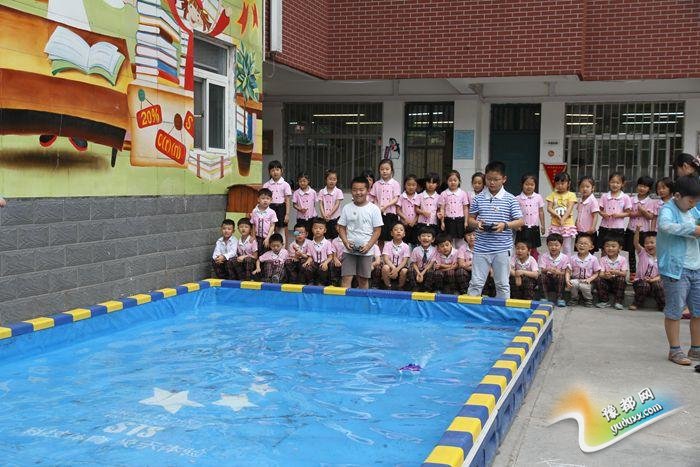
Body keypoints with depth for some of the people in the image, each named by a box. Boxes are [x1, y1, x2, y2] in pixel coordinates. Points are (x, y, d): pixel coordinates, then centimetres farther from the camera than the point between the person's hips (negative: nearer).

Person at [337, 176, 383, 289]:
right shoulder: (347, 208, 5)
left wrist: (368, 246, -13)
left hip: (366, 251, -1)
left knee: (363, 280, 7)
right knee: (347, 278, -5)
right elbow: (341, 228, 8)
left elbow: (377, 230, -2)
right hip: (349, 250, 1)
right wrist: (346, 242, -9)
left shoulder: (373, 209, -1)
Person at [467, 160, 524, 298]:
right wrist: (476, 223, -11)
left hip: (502, 249, -1)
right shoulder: (479, 198, 4)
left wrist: (505, 225, -18)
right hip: (481, 248, 1)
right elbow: (470, 219, 11)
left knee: (503, 285, 8)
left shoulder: (510, 199, -1)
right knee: (476, 283, 5)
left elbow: (520, 222, -1)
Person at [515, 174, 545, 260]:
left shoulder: (538, 197, 2)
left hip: (534, 227, 1)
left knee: (534, 249, 9)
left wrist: (543, 225, 7)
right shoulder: (518, 199, -3)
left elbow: (541, 212, 8)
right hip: (523, 228, -1)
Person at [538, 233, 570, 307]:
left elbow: (564, 272, -8)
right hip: (547, 280, 1)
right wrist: (547, 269, -35)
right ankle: (545, 298, -21)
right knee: (542, 276, -29)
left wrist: (557, 272, -32)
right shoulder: (543, 257, -1)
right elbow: (542, 270, -11)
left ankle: (559, 298, -21)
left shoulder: (564, 257, -3)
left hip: (558, 281, -1)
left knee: (561, 276, -32)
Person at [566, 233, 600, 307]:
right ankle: (574, 299, -3)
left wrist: (589, 279, -20)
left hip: (586, 281, -1)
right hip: (575, 279, 1)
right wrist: (567, 280, -21)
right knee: (573, 283, -34)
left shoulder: (593, 259, -5)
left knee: (584, 286, -35)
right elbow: (568, 271, -2)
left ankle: (588, 299, 0)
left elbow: (596, 273, -2)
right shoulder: (572, 258, -1)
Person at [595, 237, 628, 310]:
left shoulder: (622, 259, -3)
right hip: (607, 282, 1)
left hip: (617, 282, -1)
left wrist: (616, 272, -34)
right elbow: (601, 274, -10)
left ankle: (618, 302, -21)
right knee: (598, 280, -27)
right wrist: (605, 275, -35)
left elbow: (624, 274, -12)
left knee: (621, 279, -31)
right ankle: (605, 301, -13)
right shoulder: (603, 259, -1)